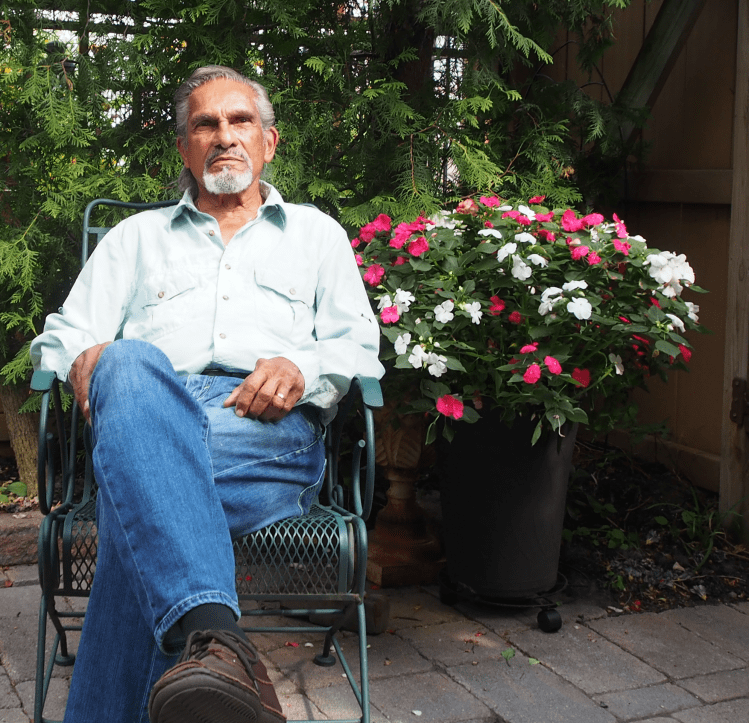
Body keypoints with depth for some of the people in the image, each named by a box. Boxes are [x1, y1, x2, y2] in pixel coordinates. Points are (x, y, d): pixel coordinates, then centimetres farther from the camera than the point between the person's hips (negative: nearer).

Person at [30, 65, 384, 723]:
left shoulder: (317, 233, 30)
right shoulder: (136, 237, 31)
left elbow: (359, 346, 18)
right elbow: (62, 337, 22)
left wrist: (302, 368, -6)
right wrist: (87, 361, -5)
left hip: (273, 430, 0)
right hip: (150, 416, 1)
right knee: (131, 366, -41)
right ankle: (214, 639, -59)